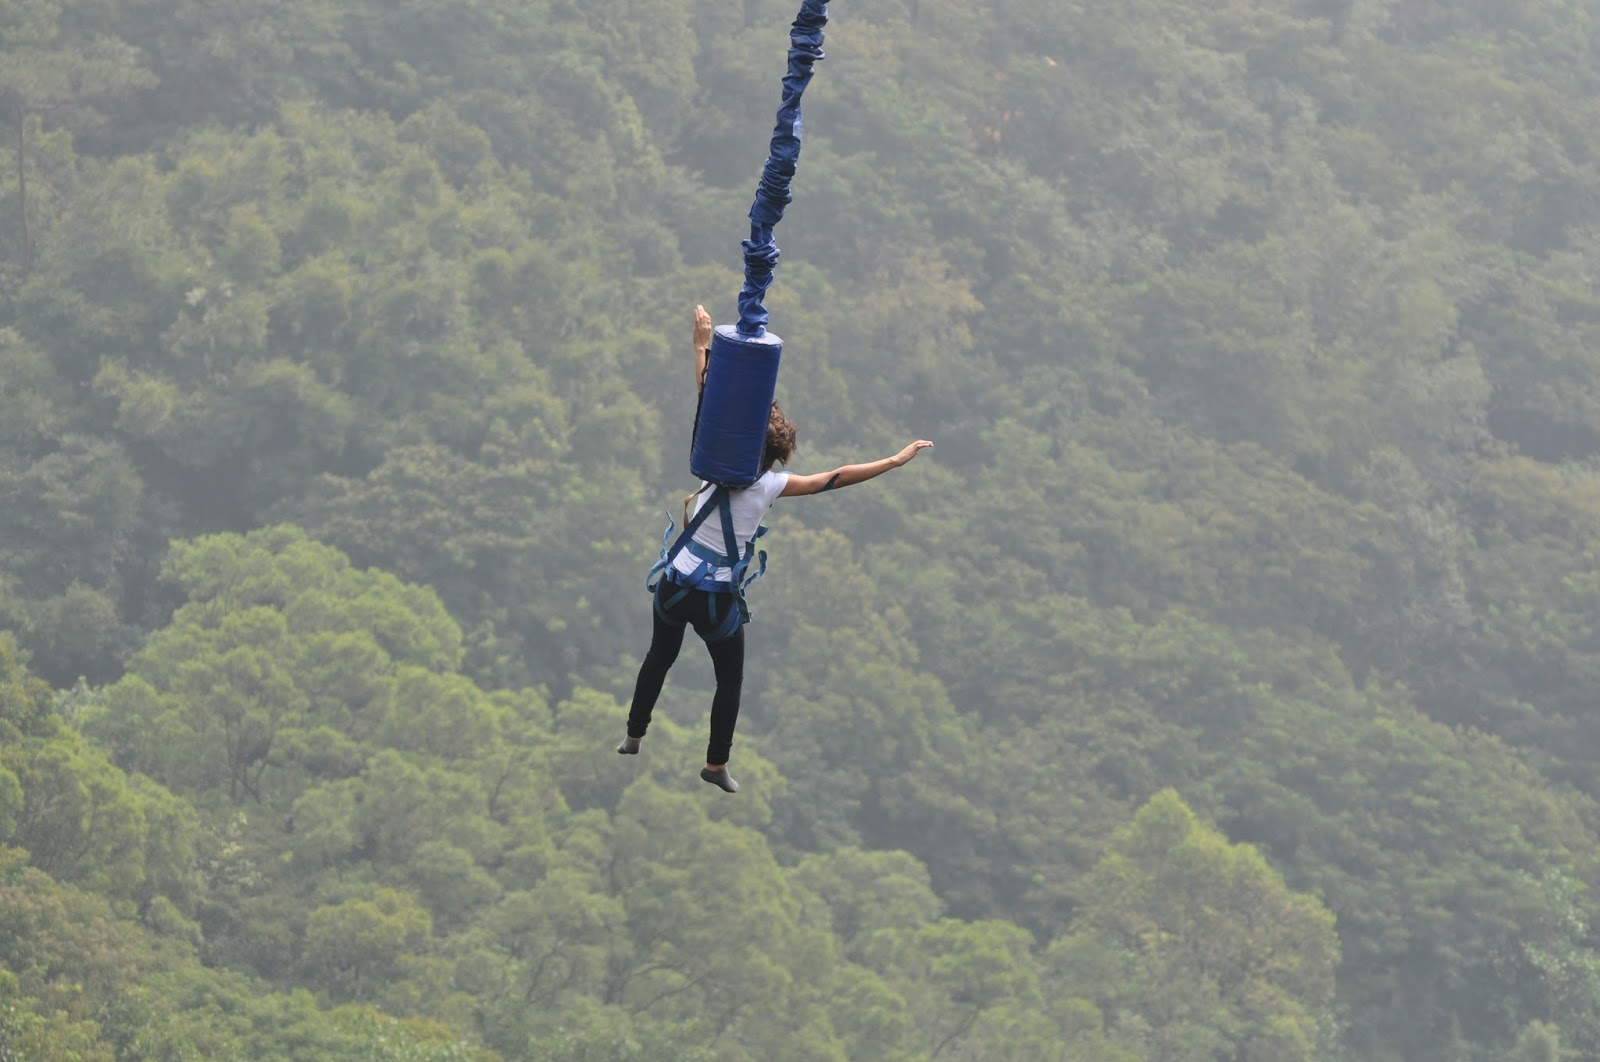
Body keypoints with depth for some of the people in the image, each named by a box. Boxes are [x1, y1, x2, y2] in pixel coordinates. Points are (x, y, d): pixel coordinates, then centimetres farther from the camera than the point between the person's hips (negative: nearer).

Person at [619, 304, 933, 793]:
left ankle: (633, 735, 38)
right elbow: (834, 478, -18)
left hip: (674, 587, 3)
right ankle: (716, 763, 27)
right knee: (730, 679, 19)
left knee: (660, 657, 27)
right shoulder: (770, 486, -17)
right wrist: (895, 461, -13)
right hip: (719, 601, -3)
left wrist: (702, 345, 7)